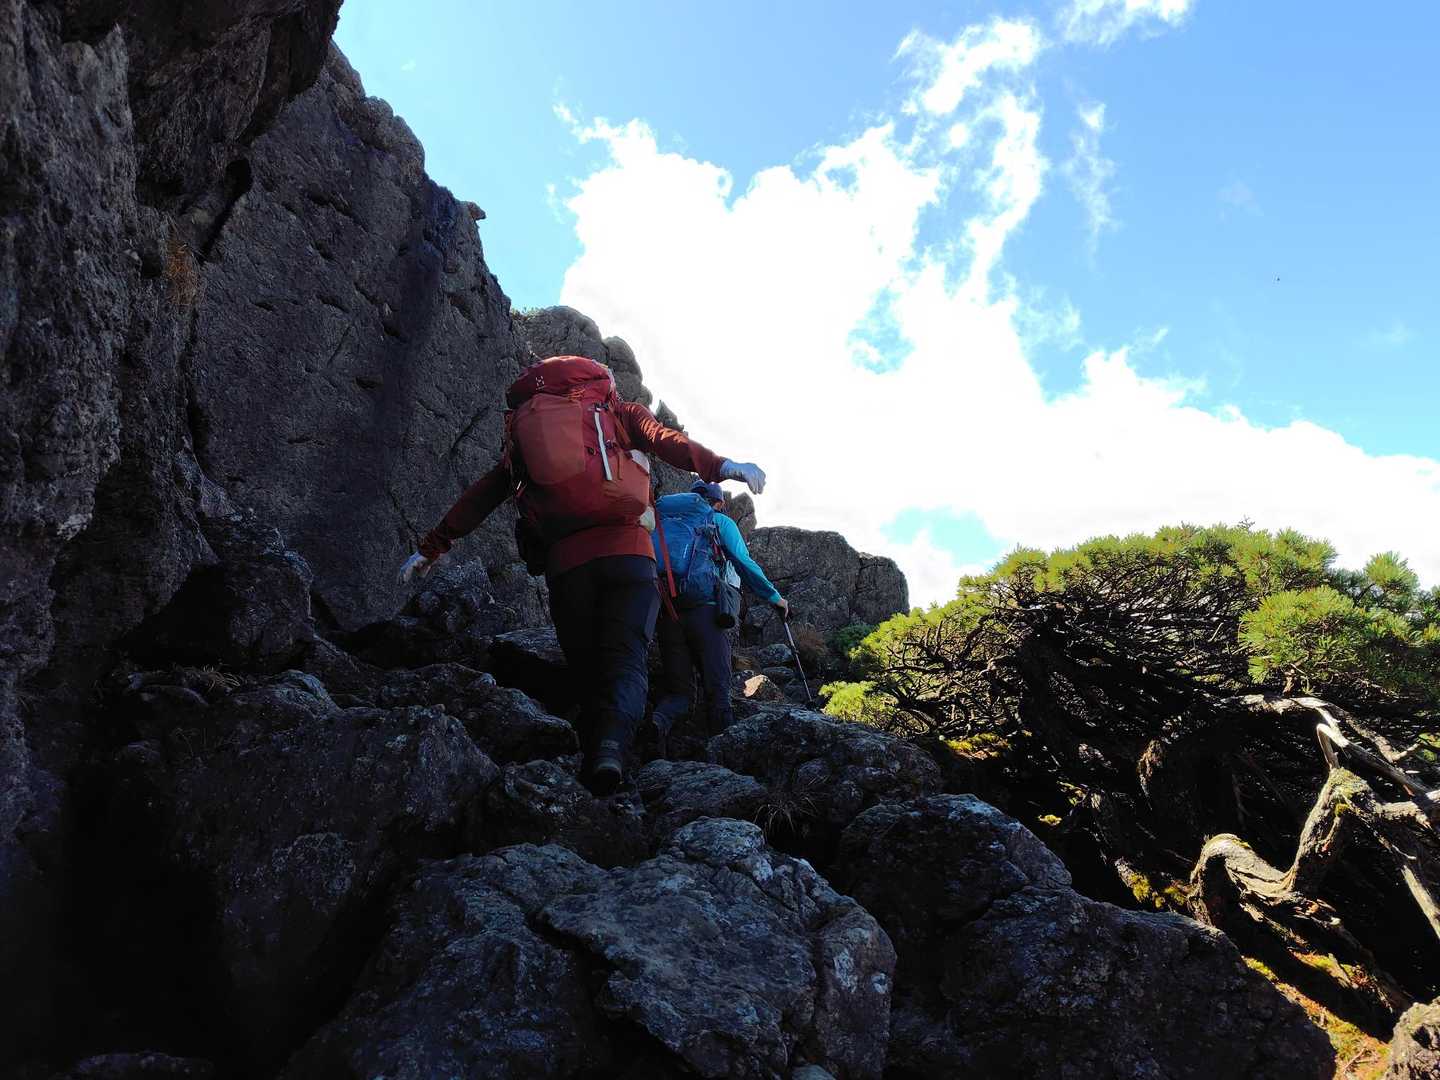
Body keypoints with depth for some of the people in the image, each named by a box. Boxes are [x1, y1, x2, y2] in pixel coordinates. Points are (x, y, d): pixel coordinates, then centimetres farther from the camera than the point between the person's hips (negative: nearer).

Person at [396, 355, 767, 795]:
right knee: (626, 662, -9)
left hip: (565, 562, 3)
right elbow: (664, 439, -3)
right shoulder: (620, 412, 18)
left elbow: (480, 496, 27)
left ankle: (592, 760, 0)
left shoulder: (523, 434, 27)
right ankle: (611, 745, -35)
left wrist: (430, 548, 34)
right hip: (626, 551, -2)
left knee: (588, 672, 12)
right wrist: (719, 465, -19)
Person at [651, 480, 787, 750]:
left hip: (664, 613, 4)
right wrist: (774, 596, 17)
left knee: (678, 689, 10)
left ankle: (659, 720, -19)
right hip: (704, 609, -4)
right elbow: (745, 565, 7)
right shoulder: (720, 522, 12)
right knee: (717, 688, 2)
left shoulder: (661, 521, 24)